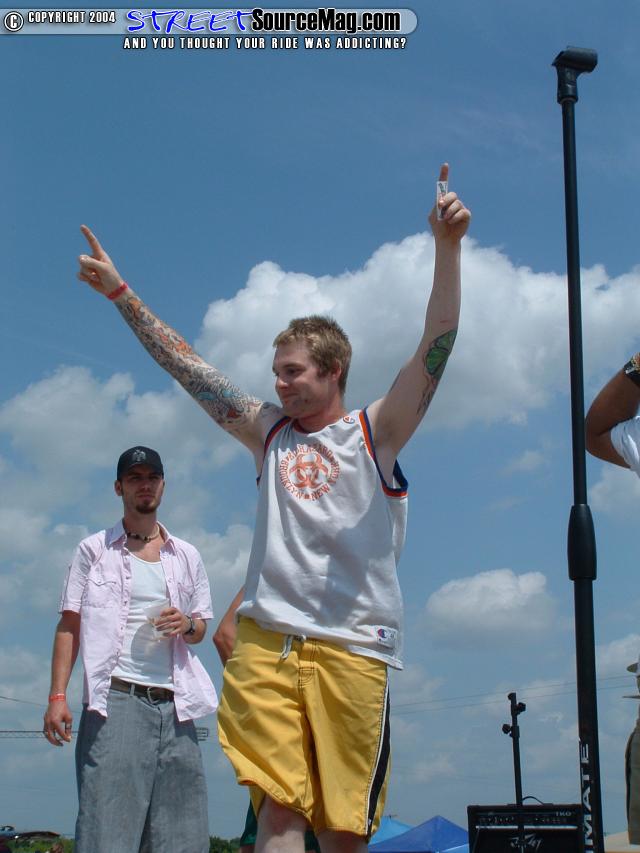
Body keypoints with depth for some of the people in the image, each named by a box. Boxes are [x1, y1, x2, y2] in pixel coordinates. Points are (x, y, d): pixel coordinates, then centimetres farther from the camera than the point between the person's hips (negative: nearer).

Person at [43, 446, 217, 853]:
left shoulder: (187, 556, 19)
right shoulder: (94, 550, 11)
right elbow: (69, 626, 6)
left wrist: (187, 624, -1)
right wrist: (58, 695, -6)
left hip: (174, 704, 3)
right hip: (116, 698, -3)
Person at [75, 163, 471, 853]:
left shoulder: (374, 432, 7)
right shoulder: (267, 432, 17)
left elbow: (436, 347, -4)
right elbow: (186, 367, 18)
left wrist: (447, 245, -14)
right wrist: (119, 291, 17)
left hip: (352, 643, -2)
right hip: (266, 635, 2)